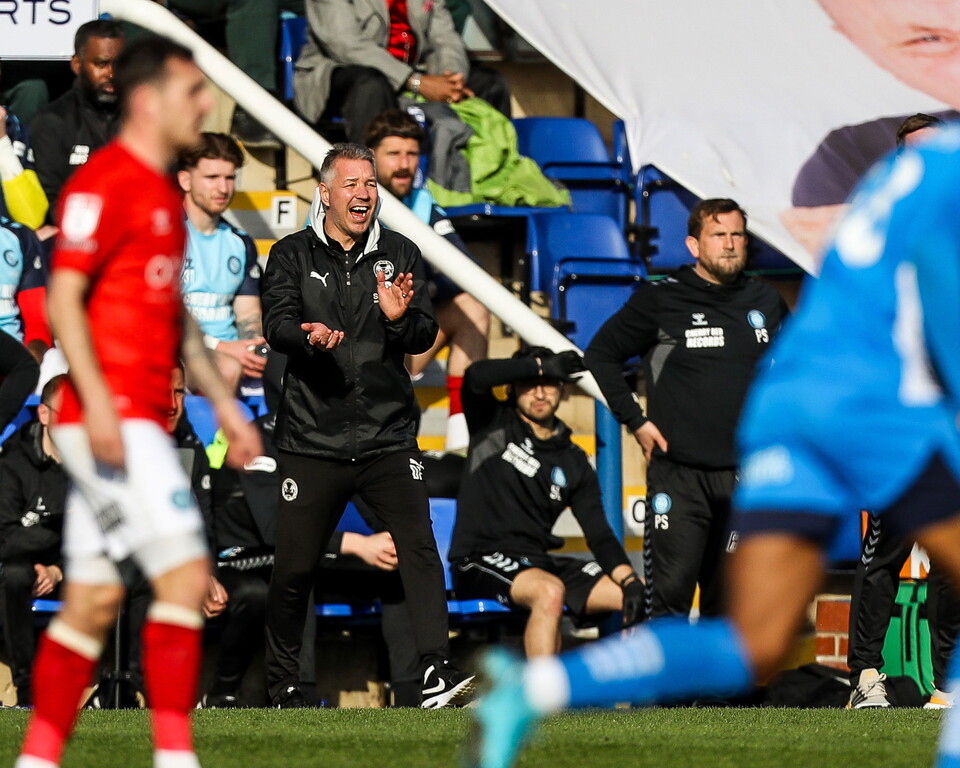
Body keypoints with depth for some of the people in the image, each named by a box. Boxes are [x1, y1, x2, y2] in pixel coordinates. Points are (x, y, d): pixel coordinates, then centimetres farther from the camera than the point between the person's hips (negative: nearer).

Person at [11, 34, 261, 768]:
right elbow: (64, 295, -16)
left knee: (94, 598, 8)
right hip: (111, 415, -9)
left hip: (136, 421, 9)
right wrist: (96, 399, -25)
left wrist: (222, 398, 25)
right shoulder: (104, 183, -10)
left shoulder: (163, 191, 19)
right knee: (185, 571, -14)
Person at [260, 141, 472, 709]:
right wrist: (308, 336, -32)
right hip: (314, 438, -1)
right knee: (295, 567, 3)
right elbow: (277, 323, -9)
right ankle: (283, 683, 19)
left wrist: (401, 318, -22)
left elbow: (425, 337, 1)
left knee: (420, 546, -15)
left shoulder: (400, 255, 9)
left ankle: (437, 672, -20)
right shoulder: (293, 256, 4)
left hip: (389, 436, 1)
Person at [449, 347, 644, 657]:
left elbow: (599, 535, 7)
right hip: (479, 561, -6)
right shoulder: (494, 425, 5)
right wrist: (540, 366, -10)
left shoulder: (574, 463, 15)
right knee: (550, 591, -36)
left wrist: (629, 581, -10)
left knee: (636, 598, -11)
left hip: (535, 561, 6)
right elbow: (477, 376, -17)